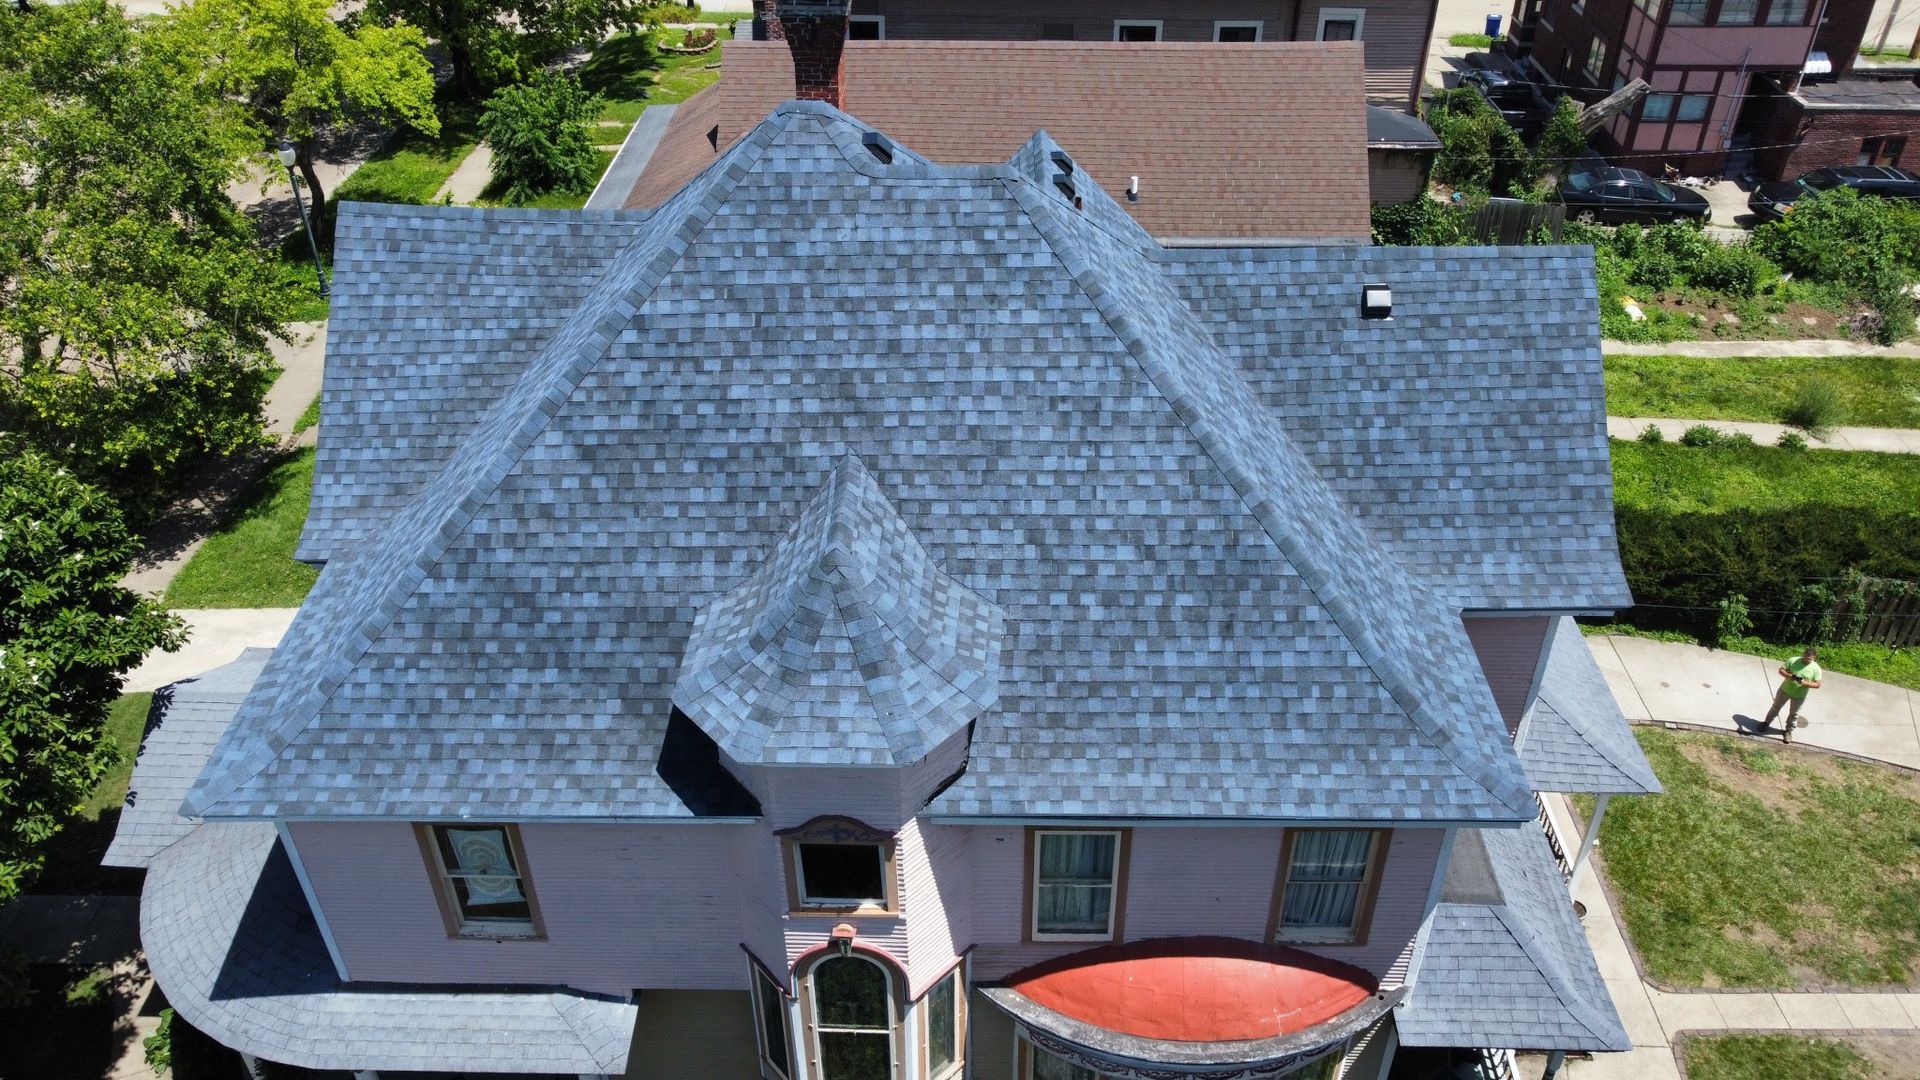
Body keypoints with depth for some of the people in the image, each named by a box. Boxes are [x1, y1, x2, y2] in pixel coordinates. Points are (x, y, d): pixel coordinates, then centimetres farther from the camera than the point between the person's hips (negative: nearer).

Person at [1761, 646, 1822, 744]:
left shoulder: (1816, 669, -17)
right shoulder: (1793, 660, -15)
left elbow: (1817, 684, -16)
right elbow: (1781, 670, -10)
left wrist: (1805, 683, -32)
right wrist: (1790, 676, -29)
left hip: (1799, 696, -1)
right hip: (1785, 690, 1)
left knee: (1794, 714, 16)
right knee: (1776, 707, 19)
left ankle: (1789, 731, 36)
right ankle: (1767, 722, 40)